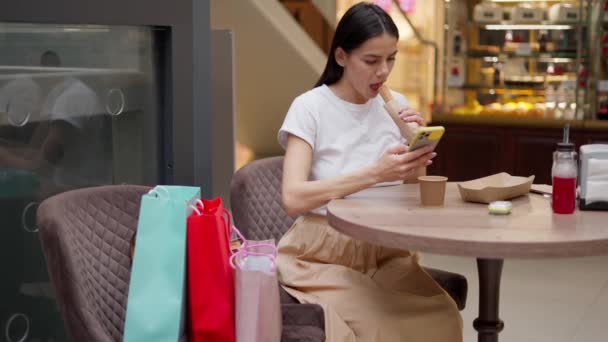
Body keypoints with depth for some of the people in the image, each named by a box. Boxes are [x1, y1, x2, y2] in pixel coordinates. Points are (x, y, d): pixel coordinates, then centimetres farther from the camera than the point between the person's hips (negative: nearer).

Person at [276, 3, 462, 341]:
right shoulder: (310, 107, -8)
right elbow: (293, 198, -21)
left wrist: (417, 147, -10)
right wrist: (375, 173, -29)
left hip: (386, 251, 5)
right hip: (323, 253, -5)